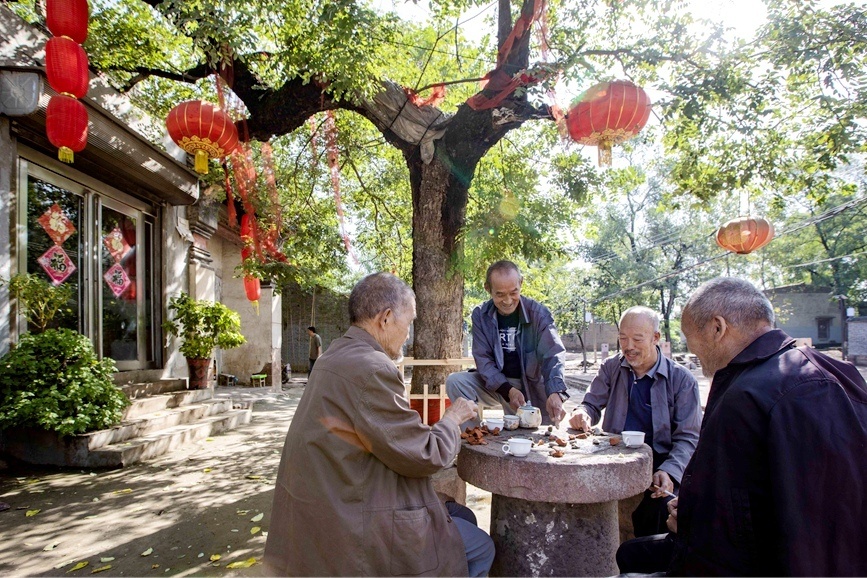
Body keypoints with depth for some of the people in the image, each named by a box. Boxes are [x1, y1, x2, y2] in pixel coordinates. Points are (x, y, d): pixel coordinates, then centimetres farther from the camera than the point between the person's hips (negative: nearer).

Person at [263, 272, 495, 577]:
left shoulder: (338, 354, 6)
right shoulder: (370, 368, -26)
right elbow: (426, 456, -20)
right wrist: (453, 418, -2)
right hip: (352, 529, -10)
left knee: (462, 515, 19)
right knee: (480, 548, 4)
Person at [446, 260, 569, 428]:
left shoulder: (539, 313, -12)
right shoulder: (480, 315, -7)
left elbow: (553, 355, -21)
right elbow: (483, 359, -10)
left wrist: (555, 393, -41)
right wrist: (508, 390, -26)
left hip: (532, 388, -1)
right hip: (496, 384, 1)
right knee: (455, 381, -21)